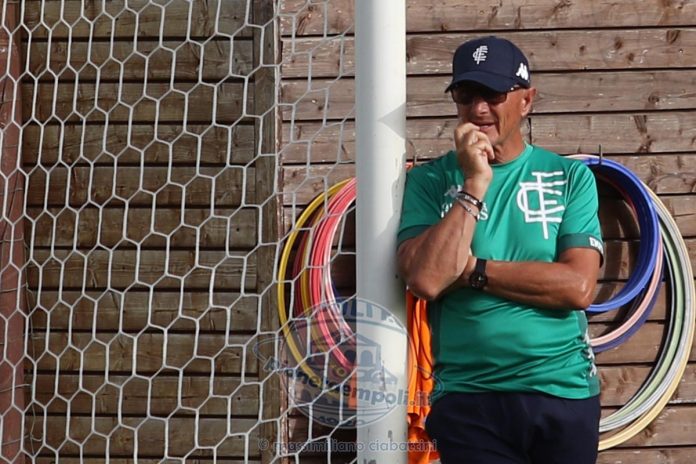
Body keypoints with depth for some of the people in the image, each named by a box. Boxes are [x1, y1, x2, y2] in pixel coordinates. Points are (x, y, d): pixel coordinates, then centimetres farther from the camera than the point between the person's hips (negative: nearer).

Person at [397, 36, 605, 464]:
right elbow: (426, 279, -15)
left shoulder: (570, 176, 0)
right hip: (467, 399, -1)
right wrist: (475, 183, -15)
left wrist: (470, 269, -12)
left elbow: (578, 287, -11)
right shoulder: (429, 180, -1)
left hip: (564, 393, 1)